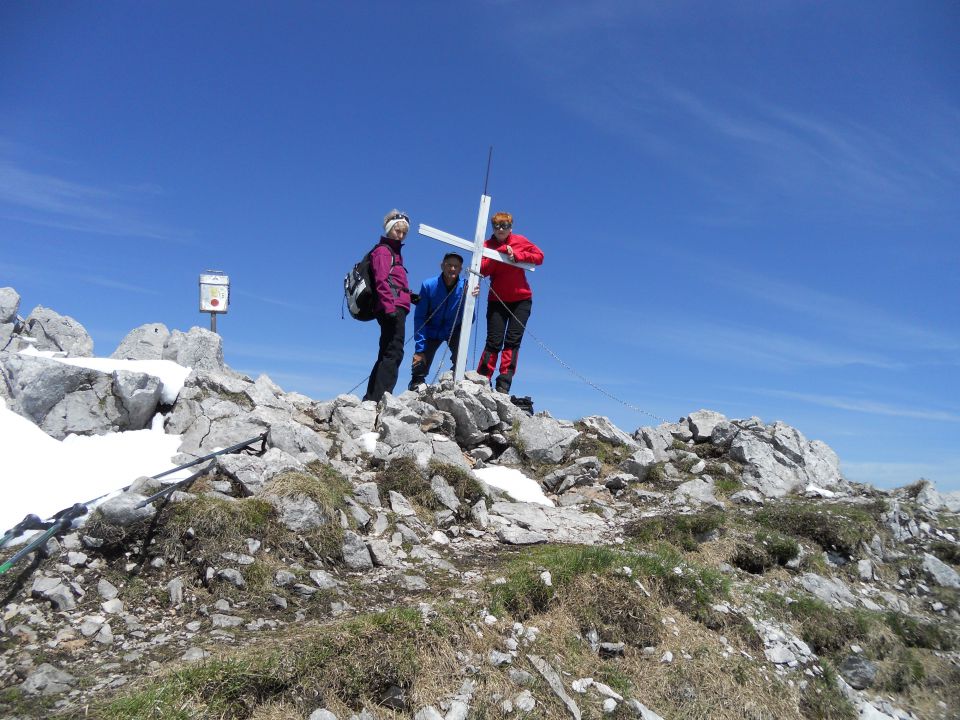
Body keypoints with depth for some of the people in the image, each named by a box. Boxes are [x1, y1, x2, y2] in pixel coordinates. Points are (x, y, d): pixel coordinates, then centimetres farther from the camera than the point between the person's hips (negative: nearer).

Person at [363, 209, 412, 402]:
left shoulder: (394, 252, 27)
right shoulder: (383, 250, -2)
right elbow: (381, 281, -15)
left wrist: (409, 294, 13)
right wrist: (390, 307, -24)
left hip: (394, 309, 10)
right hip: (392, 308, -10)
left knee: (387, 355, 10)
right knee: (394, 352, -16)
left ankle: (371, 398, 13)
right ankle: (380, 397, -22)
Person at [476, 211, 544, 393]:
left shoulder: (519, 241, 3)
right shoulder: (487, 246, 1)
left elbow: (539, 256, -2)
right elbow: (482, 270, -12)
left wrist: (517, 255, -13)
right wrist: (501, 252, -21)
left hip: (521, 300, 1)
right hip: (497, 301, -1)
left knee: (512, 342, -3)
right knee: (494, 342, -7)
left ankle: (504, 384, -2)